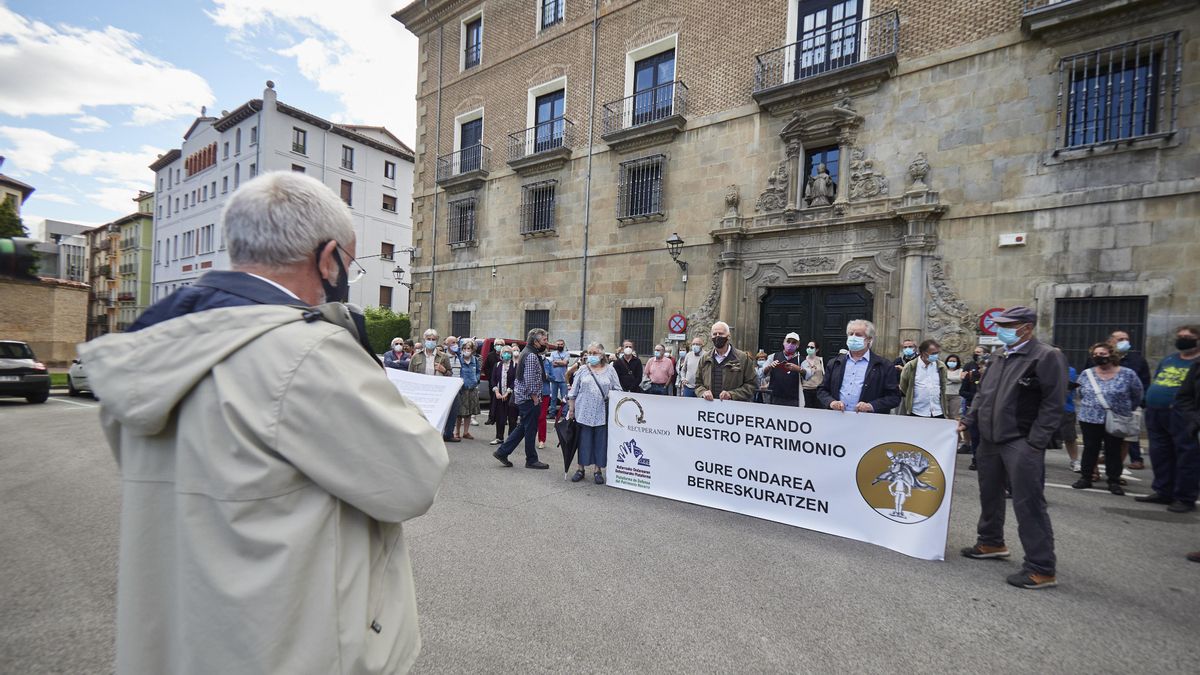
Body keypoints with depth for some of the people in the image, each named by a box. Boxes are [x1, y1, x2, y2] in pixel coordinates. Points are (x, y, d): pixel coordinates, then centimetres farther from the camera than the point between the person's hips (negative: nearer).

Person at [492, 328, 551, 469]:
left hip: (521, 397, 10)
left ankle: (502, 451, 20)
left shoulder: (527, 352, 15)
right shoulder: (531, 356, -18)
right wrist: (535, 399, -15)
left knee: (523, 427, 17)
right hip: (529, 398, -10)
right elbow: (529, 380, -22)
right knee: (530, 430, 1)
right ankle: (531, 460, 13)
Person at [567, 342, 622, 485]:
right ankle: (580, 468, 20)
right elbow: (573, 391, 8)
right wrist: (571, 409, 6)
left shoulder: (610, 370, 5)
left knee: (601, 442, 5)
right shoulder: (582, 370, 6)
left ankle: (598, 470, 18)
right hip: (584, 412, 0)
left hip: (602, 413, 0)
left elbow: (618, 390, 8)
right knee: (583, 440, 7)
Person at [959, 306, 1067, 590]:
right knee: (990, 494, 19)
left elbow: (1053, 405, -13)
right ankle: (991, 543, 36)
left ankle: (1041, 569, 6)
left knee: (1028, 504, -5)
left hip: (1021, 444, -8)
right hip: (991, 440, 8)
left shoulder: (1047, 356, -9)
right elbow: (983, 394, 19)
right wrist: (968, 420, 7)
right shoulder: (1001, 358, 14)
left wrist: (1033, 444, -17)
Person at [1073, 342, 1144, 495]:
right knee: (1090, 449, 7)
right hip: (1090, 419, 1)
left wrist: (1125, 410, 10)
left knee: (1113, 451, 7)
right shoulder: (1086, 374, 2)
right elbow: (1081, 394, 16)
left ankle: (1114, 482, 17)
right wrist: (1090, 407, 13)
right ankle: (1085, 478, 14)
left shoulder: (1127, 374, -4)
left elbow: (1137, 396, 6)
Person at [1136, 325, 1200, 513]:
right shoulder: (1168, 360, 18)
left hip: (1182, 415, -7)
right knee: (1160, 454, 12)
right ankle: (1163, 492, 23)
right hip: (1155, 413, 7)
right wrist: (1150, 402, 14)